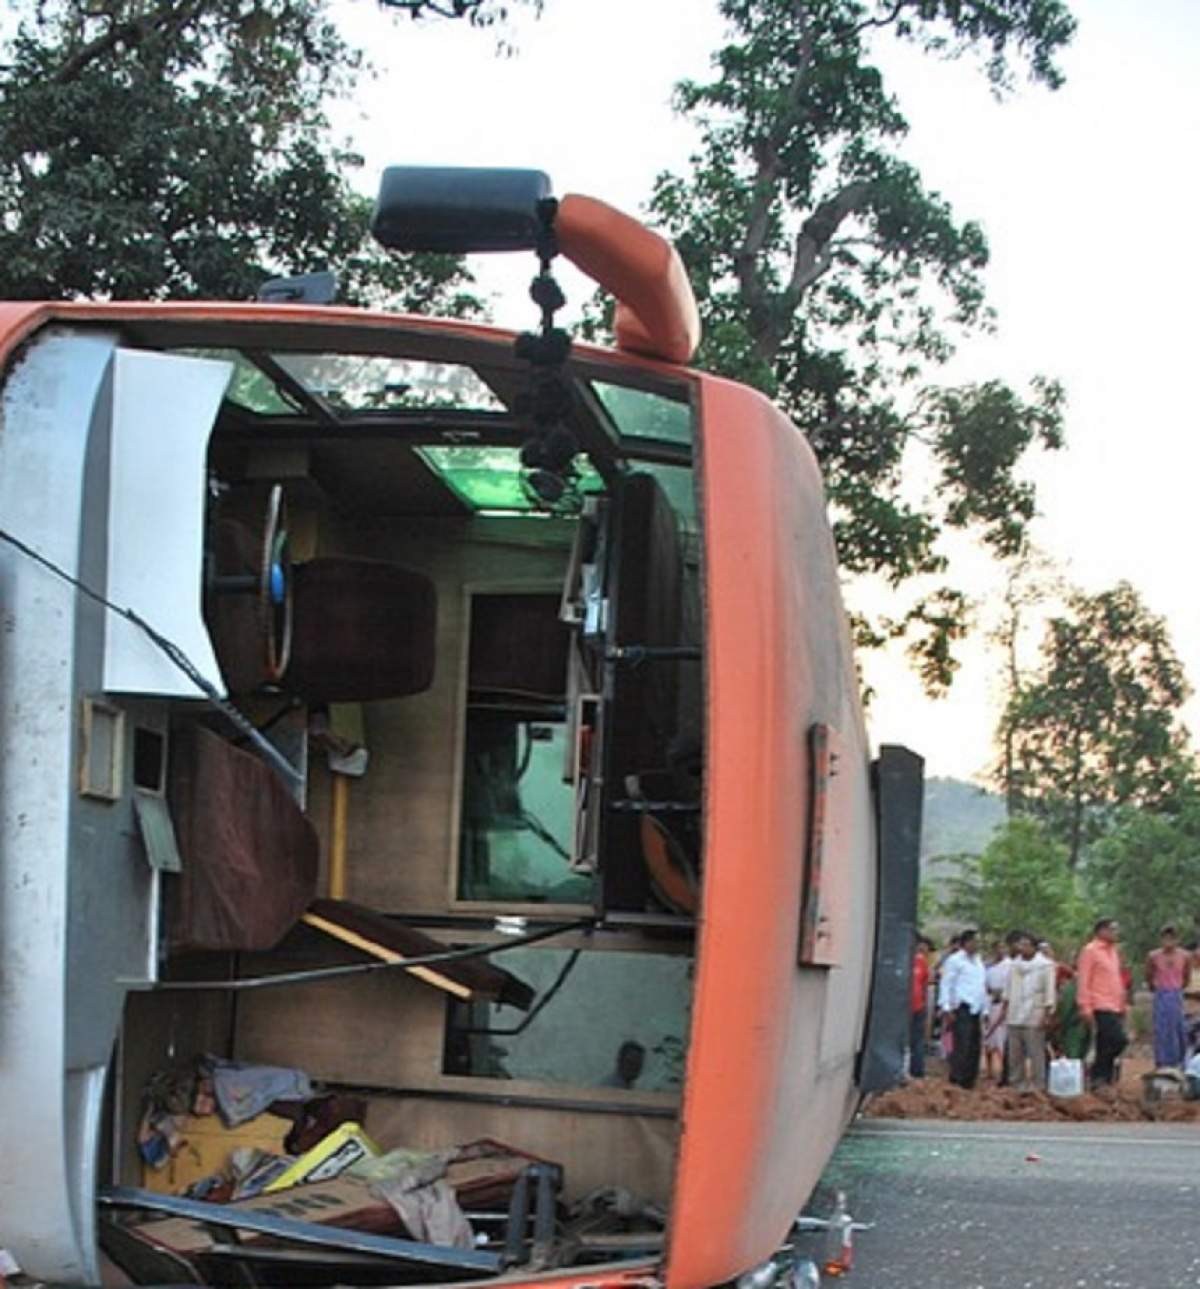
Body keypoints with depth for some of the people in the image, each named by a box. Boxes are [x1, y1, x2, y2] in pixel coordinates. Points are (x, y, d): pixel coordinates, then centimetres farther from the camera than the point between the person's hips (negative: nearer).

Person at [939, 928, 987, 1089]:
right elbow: (946, 985, -7)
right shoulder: (955, 960, -2)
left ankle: (969, 1081, 10)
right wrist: (946, 1008, -14)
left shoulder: (978, 961, 21)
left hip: (976, 1010, 7)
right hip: (962, 1009, -7)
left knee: (974, 1047, 5)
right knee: (962, 1046, -12)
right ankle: (957, 1080, -9)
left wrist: (985, 1009, 18)